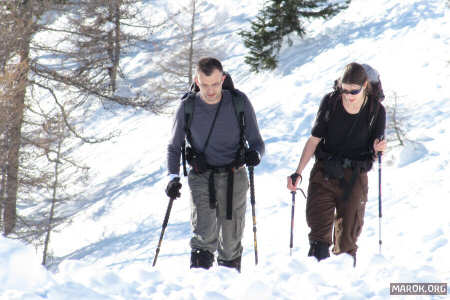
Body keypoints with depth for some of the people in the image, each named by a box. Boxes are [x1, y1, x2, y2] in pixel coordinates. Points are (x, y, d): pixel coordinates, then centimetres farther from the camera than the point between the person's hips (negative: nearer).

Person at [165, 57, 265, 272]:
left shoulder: (239, 102, -3)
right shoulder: (188, 107, -1)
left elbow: (256, 141, 4)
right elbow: (174, 147, 11)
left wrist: (254, 154, -20)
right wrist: (173, 177, -4)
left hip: (233, 178, 1)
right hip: (202, 177, -1)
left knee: (231, 241, 4)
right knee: (204, 234, -19)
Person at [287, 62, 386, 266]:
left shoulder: (376, 110, -3)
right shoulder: (330, 102, -3)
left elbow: (376, 148, 5)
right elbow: (315, 139, 3)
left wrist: (377, 148, -20)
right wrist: (298, 172, -3)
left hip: (355, 177, 0)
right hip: (324, 173, 0)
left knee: (347, 235, 2)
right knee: (318, 227, -14)